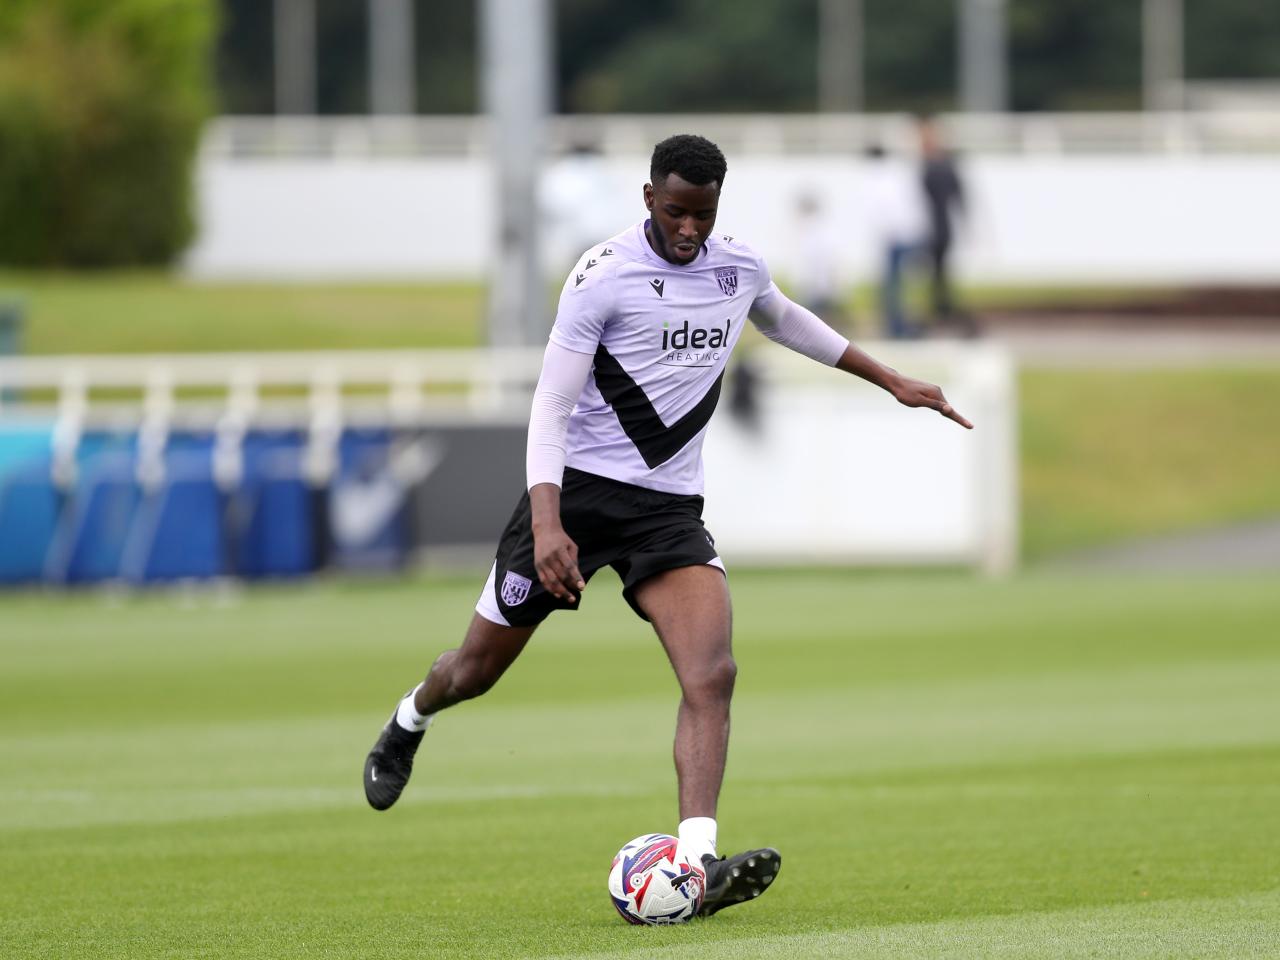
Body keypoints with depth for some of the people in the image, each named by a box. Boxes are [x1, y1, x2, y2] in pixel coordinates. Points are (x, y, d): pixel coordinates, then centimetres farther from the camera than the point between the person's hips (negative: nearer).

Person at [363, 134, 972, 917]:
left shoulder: (741, 267, 4)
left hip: (669, 506, 3)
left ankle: (698, 865, -31)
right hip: (576, 488, -3)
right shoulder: (604, 276, -13)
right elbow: (551, 405, -15)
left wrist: (890, 380, 32)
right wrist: (547, 523, -27)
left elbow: (784, 319, 29)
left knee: (713, 674, -21)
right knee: (480, 667, 10)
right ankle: (408, 725, 46)